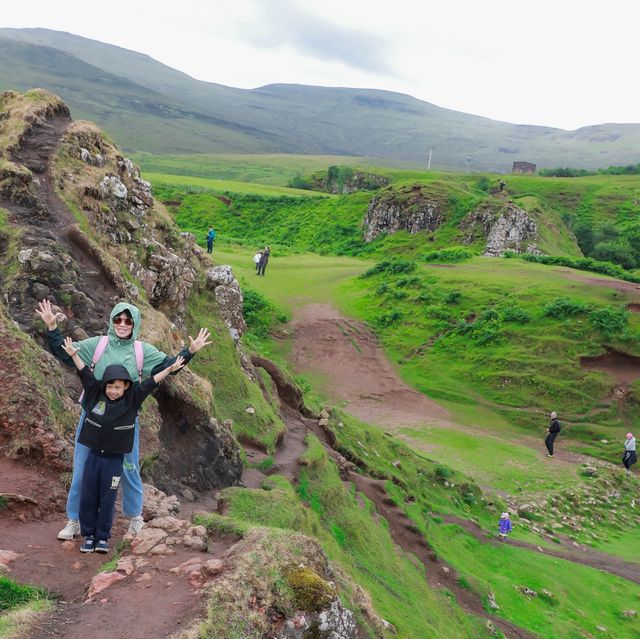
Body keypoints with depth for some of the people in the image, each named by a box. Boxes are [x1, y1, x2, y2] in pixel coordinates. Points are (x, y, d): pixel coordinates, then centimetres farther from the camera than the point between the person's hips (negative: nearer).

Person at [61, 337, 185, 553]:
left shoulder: (132, 399, -6)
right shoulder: (96, 394, -3)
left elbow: (150, 383, -9)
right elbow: (86, 374, -5)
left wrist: (170, 369, -13)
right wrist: (73, 355, -13)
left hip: (114, 459, -1)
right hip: (93, 455, 1)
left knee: (107, 499, 6)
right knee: (88, 497, 7)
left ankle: (103, 536, 19)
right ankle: (89, 535, 21)